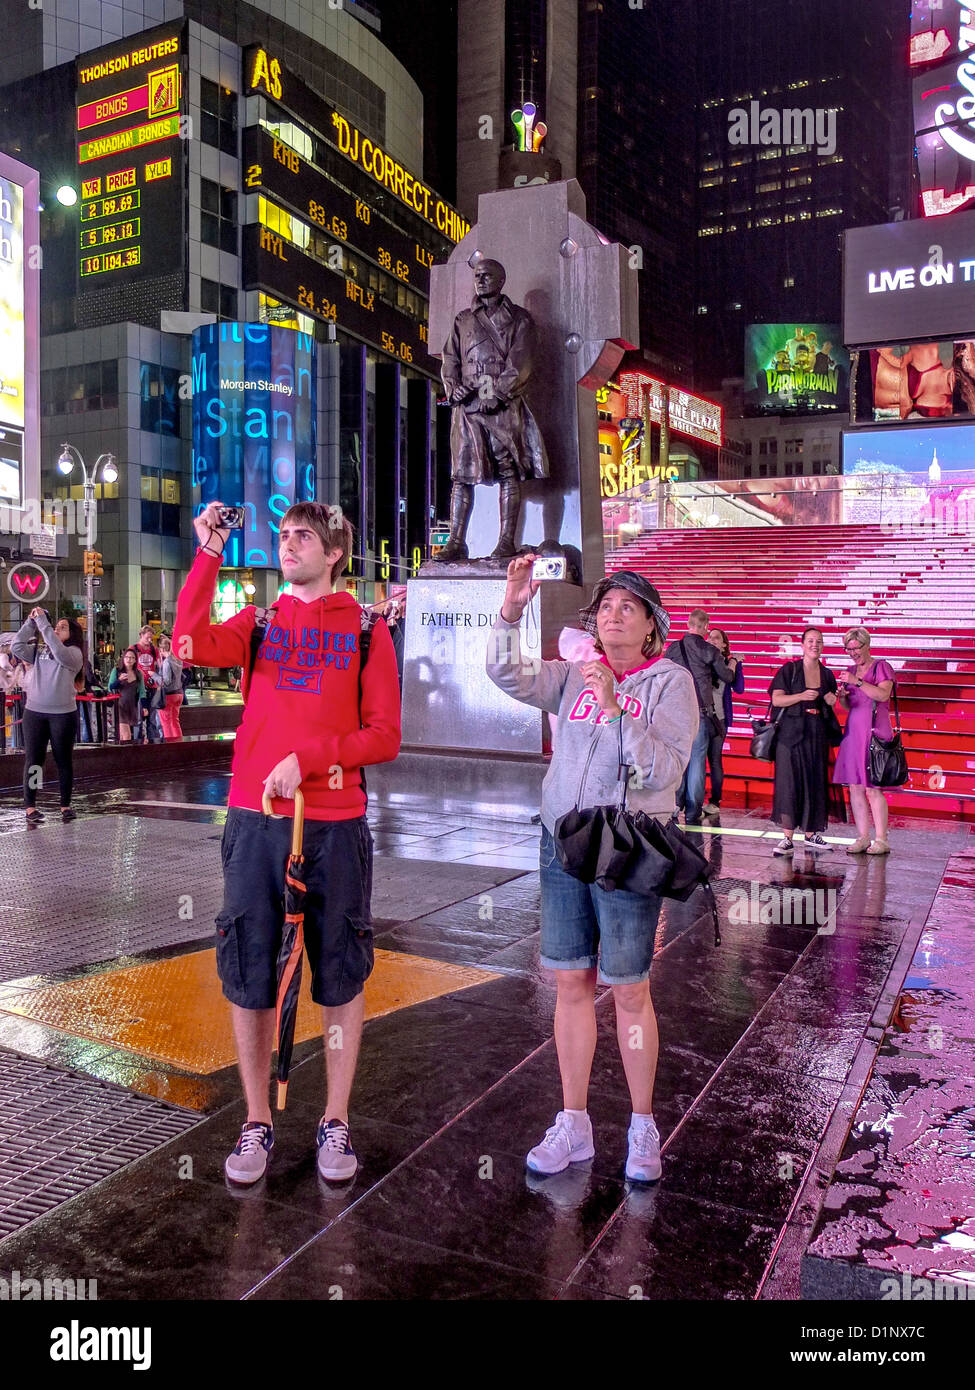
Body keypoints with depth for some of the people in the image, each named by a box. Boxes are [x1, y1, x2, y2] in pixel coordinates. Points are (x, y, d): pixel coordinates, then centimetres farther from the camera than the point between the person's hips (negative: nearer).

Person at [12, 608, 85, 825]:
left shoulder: (74, 652, -1)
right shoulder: (38, 651, 11)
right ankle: (29, 805, 4)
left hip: (63, 713, -3)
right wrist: (31, 622, -6)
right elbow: (17, 647, -2)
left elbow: (59, 653, -22)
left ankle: (65, 805, 15)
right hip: (34, 712, 3)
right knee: (33, 760, 2)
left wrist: (43, 622, -20)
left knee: (63, 760, 6)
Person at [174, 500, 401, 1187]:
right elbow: (191, 644, -11)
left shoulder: (367, 632, 5)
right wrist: (209, 553, -11)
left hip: (335, 826, -1)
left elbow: (385, 737, -2)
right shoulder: (258, 623, 10)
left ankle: (336, 1121, 26)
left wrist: (306, 759, -14)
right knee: (250, 974, 8)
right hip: (256, 822, 2)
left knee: (341, 976, 8)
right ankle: (257, 1122, 26)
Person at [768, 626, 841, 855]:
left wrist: (833, 700, -1)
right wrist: (801, 696, -21)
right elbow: (776, 699, -9)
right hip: (791, 733, -4)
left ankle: (811, 833, 18)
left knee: (815, 783, 6)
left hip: (818, 735, 4)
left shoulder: (827, 674, 12)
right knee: (789, 783, -7)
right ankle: (787, 838, -4)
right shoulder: (789, 670, -1)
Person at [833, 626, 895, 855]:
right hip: (853, 732, 6)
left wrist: (857, 682, -22)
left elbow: (883, 694, -17)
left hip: (874, 732, -6)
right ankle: (862, 838, 12)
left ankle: (881, 840, 0)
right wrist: (842, 696, -2)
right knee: (855, 787, 4)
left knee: (873, 788, -7)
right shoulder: (850, 671, 16)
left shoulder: (881, 667, -1)